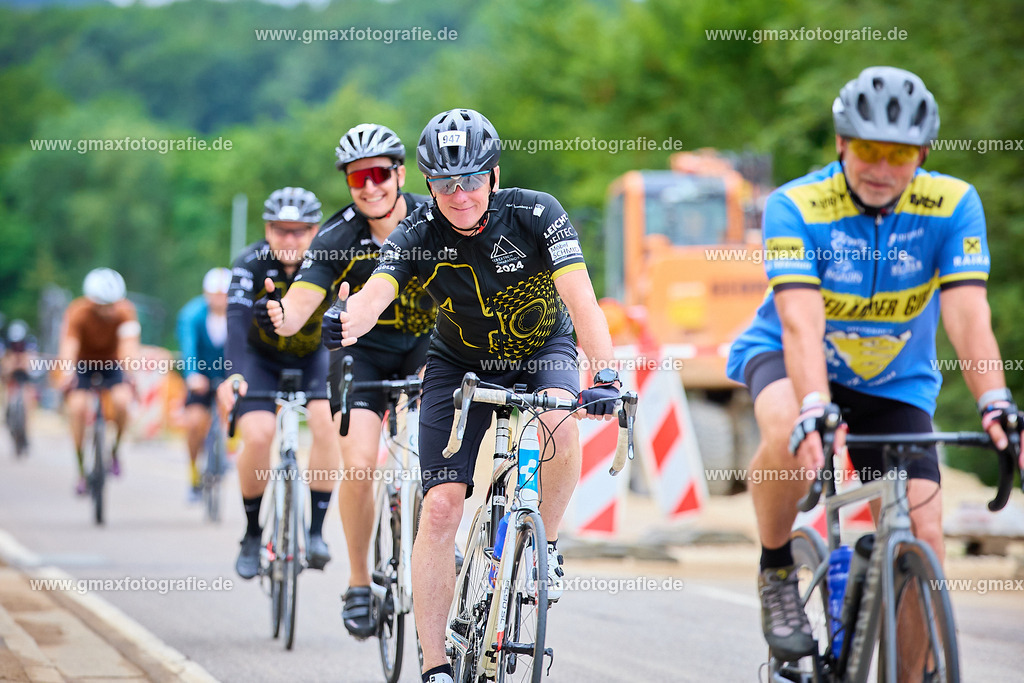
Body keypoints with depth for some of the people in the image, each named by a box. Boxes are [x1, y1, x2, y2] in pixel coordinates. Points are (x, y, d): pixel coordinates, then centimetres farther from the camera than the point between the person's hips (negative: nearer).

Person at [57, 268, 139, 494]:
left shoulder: (125, 312, -24)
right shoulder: (77, 313, -28)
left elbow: (129, 345, -36)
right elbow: (69, 345, -40)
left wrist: (130, 371, -56)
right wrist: (67, 372, -60)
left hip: (112, 363, 1)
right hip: (82, 364, -1)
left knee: (121, 400, -27)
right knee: (78, 407, -23)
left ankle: (115, 450, 0)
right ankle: (82, 471, -10)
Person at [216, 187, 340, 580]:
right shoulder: (251, 264, -26)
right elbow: (237, 321, -39)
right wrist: (233, 375, -56)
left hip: (312, 357, 1)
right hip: (261, 358, -1)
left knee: (327, 422, -25)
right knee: (257, 434, -22)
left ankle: (315, 532, -16)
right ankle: (253, 536, -1)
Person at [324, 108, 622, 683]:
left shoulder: (534, 214, -25)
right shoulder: (418, 235, -21)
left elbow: (580, 297, -34)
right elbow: (377, 291, -37)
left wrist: (606, 374, -49)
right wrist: (348, 324, -62)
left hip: (541, 349, -1)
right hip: (460, 362, 1)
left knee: (560, 427, -35)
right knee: (441, 506, -12)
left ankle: (545, 544, -7)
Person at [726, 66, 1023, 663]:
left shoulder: (953, 206, -19)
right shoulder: (796, 207, -25)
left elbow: (968, 315, -27)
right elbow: (801, 321, -36)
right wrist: (814, 410, -52)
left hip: (895, 381, 2)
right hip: (788, 358, -2)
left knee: (923, 539, -12)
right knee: (792, 435, -37)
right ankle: (777, 575, -12)